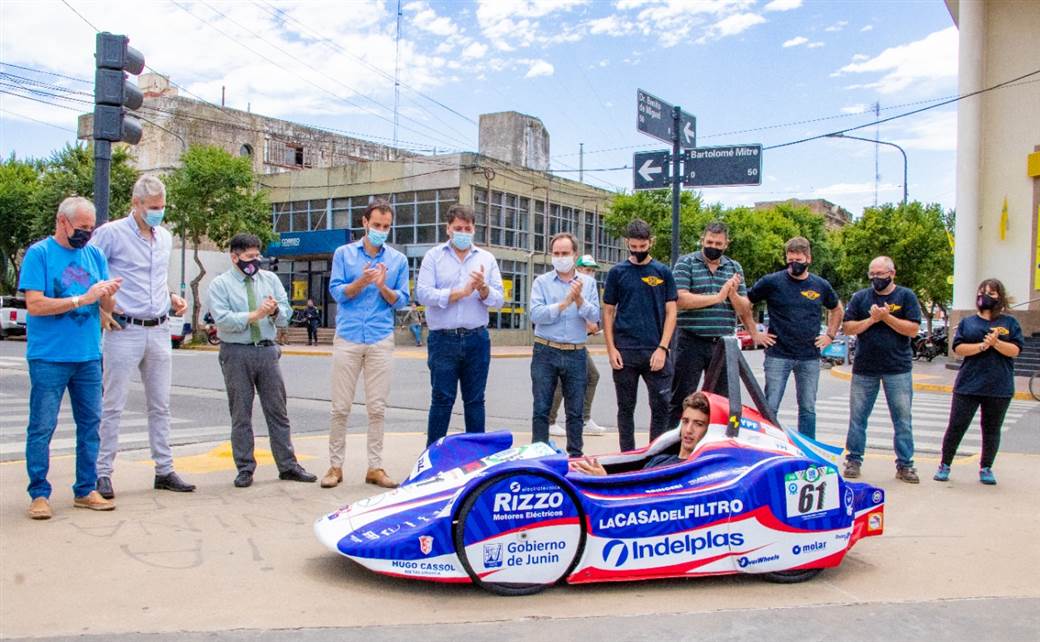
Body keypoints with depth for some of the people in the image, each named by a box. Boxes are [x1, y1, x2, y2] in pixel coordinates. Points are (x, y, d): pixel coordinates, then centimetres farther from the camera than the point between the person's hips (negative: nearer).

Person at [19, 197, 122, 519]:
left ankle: (85, 490, 18)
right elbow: (34, 304, -13)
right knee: (42, 426, -1)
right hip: (48, 357, -5)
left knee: (90, 423, 8)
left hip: (89, 356, 5)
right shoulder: (39, 253, -4)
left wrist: (108, 295, -12)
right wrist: (82, 299, -18)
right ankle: (39, 494, 9)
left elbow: (108, 308, 11)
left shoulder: (95, 255, 11)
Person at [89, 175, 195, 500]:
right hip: (124, 330, -6)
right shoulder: (111, 233, -6)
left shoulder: (165, 238, 13)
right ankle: (103, 473, 7)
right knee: (113, 406, -1)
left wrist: (172, 298, 7)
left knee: (160, 405, 10)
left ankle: (165, 470, 17)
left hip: (159, 331, 6)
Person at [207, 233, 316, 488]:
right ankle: (245, 469, 14)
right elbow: (222, 319, -13)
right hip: (236, 354, -3)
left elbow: (286, 315, 6)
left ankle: (288, 466, 12)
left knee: (277, 411, 6)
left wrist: (275, 311, -16)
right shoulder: (220, 284, 0)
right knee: (241, 415, 5)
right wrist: (254, 315, -21)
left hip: (267, 351, 3)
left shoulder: (270, 279, 11)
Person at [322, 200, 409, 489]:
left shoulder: (398, 259, 9)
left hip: (381, 340, 1)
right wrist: (361, 282, -16)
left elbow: (401, 300, 6)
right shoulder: (344, 253, 7)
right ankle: (335, 465, 12)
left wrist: (383, 287, -13)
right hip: (348, 338, -1)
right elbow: (337, 292, 0)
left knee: (377, 408, 4)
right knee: (340, 407, 2)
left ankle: (375, 467, 11)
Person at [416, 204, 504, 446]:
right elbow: (423, 294, -9)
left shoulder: (487, 259, 11)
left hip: (477, 339, 2)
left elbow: (498, 300, 4)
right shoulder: (434, 256, 5)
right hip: (443, 339, -2)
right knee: (441, 400, 1)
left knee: (475, 400, 9)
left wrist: (483, 288, -16)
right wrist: (461, 292, -13)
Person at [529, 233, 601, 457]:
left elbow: (595, 317, -3)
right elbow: (536, 314, -13)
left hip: (576, 354, 2)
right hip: (546, 352, -1)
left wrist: (580, 299, -18)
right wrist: (564, 303, -17)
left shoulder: (588, 283, 8)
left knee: (575, 411, 9)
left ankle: (575, 454, 20)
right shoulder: (542, 282, 2)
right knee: (541, 409, 2)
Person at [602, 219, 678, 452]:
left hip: (655, 352, 0)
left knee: (661, 406, -1)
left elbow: (670, 312, 4)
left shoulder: (663, 272, 7)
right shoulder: (617, 272, 6)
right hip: (625, 352, 0)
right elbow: (608, 312, 6)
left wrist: (662, 348, -7)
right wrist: (611, 348, -4)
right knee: (626, 407, 8)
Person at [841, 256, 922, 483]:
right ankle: (853, 460, 15)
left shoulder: (906, 296, 3)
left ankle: (904, 464, 11)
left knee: (902, 418, 3)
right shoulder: (860, 297, 7)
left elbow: (913, 329, -6)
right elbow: (849, 328, 0)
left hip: (898, 368, -1)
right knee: (857, 416, 5)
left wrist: (887, 317, -14)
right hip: (864, 368, 1)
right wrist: (871, 319, -12)